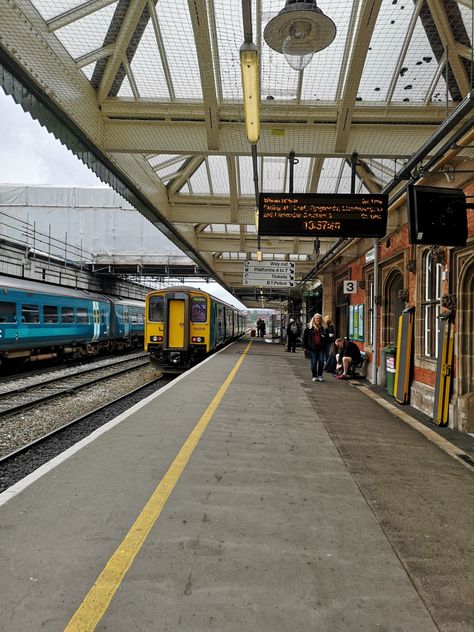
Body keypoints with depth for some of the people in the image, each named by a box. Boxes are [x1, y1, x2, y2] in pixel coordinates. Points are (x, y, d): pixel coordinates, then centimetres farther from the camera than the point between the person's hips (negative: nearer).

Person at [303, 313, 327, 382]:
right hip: (313, 348, -2)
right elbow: (304, 337, 4)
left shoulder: (323, 328, 9)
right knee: (313, 363, 3)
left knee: (321, 361, -1)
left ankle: (320, 376, 13)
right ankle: (314, 376, 14)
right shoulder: (309, 328, 3)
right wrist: (305, 346, -1)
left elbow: (326, 338, 17)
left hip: (321, 348, 2)